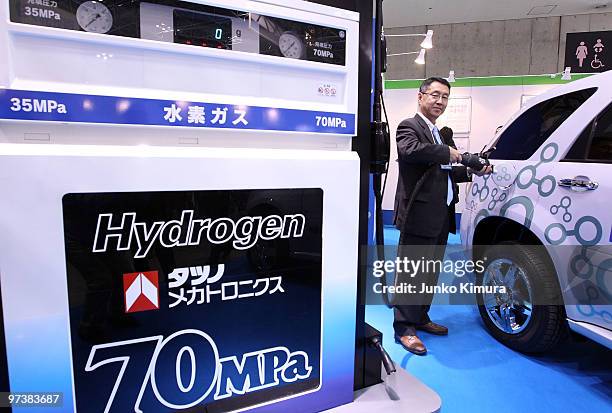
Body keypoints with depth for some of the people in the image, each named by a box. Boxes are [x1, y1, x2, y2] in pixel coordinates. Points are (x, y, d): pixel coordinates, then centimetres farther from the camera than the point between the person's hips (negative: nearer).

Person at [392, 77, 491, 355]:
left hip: (441, 217, 9)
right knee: (411, 273, -1)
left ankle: (420, 318, 33)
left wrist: (473, 171, 9)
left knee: (430, 272, 18)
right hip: (419, 215, -9)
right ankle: (403, 328, 11)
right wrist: (447, 152, -19)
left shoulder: (443, 134, 21)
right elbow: (409, 151, -30)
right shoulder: (409, 126, -6)